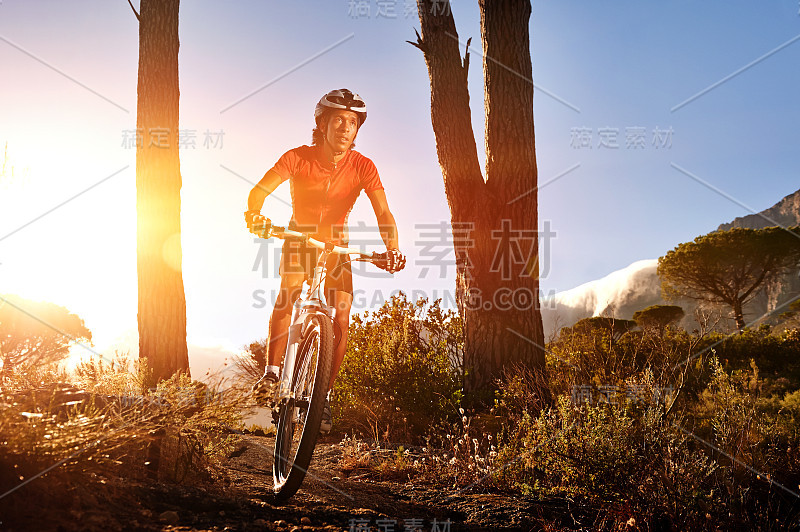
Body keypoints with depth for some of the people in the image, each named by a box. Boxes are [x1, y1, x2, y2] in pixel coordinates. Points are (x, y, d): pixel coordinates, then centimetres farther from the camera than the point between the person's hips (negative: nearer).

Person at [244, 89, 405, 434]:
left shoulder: (362, 167, -19)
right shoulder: (299, 158, -20)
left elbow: (383, 214, -26)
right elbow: (260, 190, -28)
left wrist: (392, 248, -45)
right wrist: (254, 213, -51)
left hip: (336, 246, 1)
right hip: (299, 239, -1)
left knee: (341, 321, -11)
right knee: (288, 295, -28)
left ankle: (324, 395, 1)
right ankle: (272, 372, -18)